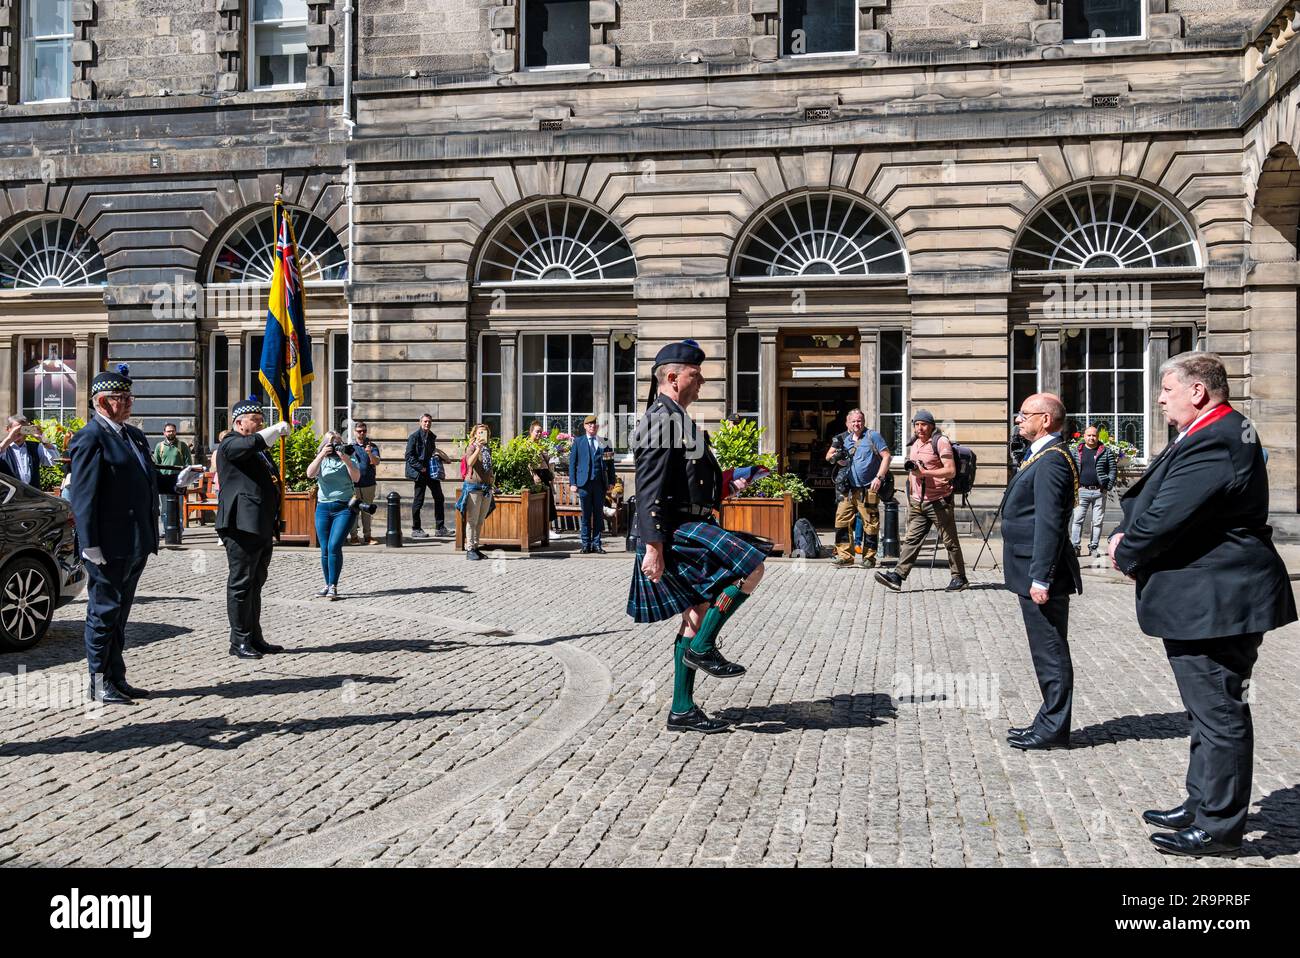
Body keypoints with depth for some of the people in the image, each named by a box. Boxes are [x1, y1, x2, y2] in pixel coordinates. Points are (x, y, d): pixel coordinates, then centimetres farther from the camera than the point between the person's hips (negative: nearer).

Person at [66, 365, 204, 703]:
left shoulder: (134, 435, 15)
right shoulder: (90, 438, -12)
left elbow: (147, 480, 21)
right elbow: (82, 495, -17)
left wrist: (178, 480, 2)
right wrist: (90, 545, -20)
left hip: (136, 544, 9)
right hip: (109, 546, -9)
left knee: (118, 614, 17)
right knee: (103, 612, 2)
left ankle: (117, 679, 26)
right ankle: (99, 684, 13)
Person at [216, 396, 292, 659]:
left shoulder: (260, 450, 22)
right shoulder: (230, 445, -6)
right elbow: (254, 442, -28)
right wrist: (279, 428, -15)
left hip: (262, 529, 9)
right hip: (243, 527, -9)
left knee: (255, 584, 13)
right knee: (241, 584, -4)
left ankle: (255, 638, 20)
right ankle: (239, 641, 1)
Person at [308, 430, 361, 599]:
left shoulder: (348, 460, 6)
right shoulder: (321, 461, 11)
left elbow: (356, 478, -8)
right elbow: (310, 474, -7)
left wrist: (346, 460, -17)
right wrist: (321, 455, -14)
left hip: (344, 508, -3)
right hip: (323, 508, 3)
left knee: (334, 546, -14)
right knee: (325, 549, 5)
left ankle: (333, 586, -11)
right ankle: (328, 585, 16)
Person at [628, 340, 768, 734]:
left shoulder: (678, 419, 20)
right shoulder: (661, 420, -13)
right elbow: (650, 491, -20)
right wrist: (653, 547, -24)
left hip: (692, 529, 11)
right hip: (676, 532, -11)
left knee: (696, 616, 10)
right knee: (751, 568, -17)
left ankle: (683, 710, 15)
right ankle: (702, 648, -6)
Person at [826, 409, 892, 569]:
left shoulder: (872, 436, 0)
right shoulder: (843, 438, 13)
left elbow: (886, 456, -5)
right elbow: (828, 456, 18)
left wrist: (879, 477, -14)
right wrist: (835, 457, -7)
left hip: (868, 489, -4)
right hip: (847, 489, 4)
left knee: (870, 524, -1)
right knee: (842, 521, -2)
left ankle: (869, 557, 8)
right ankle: (845, 555, 3)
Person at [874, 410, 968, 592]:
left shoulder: (940, 442, -8)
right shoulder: (914, 445, 17)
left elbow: (951, 471, -15)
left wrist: (924, 472, -23)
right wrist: (910, 497, 25)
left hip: (939, 501, -7)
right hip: (918, 502, 7)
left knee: (950, 541, 3)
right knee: (911, 539, 0)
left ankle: (959, 578, 13)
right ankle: (897, 576, -6)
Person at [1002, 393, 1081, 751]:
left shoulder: (1052, 460, -17)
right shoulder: (1042, 456, 15)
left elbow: (1049, 523, -23)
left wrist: (1040, 578, -24)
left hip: (1042, 575, -10)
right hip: (1033, 573, 10)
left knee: (1051, 652, -1)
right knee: (1048, 651, 16)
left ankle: (1053, 729, 8)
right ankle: (1050, 721, 26)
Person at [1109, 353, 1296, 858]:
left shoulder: (1215, 443, -22)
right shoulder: (1216, 432, 14)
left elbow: (1166, 518, -25)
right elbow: (1149, 496, 16)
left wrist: (1127, 556, -8)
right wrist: (1125, 534, 0)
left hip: (1214, 602, -11)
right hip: (1207, 599, 11)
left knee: (1219, 713, 0)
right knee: (1210, 710, 20)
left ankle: (1220, 827, 11)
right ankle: (1201, 805, 33)